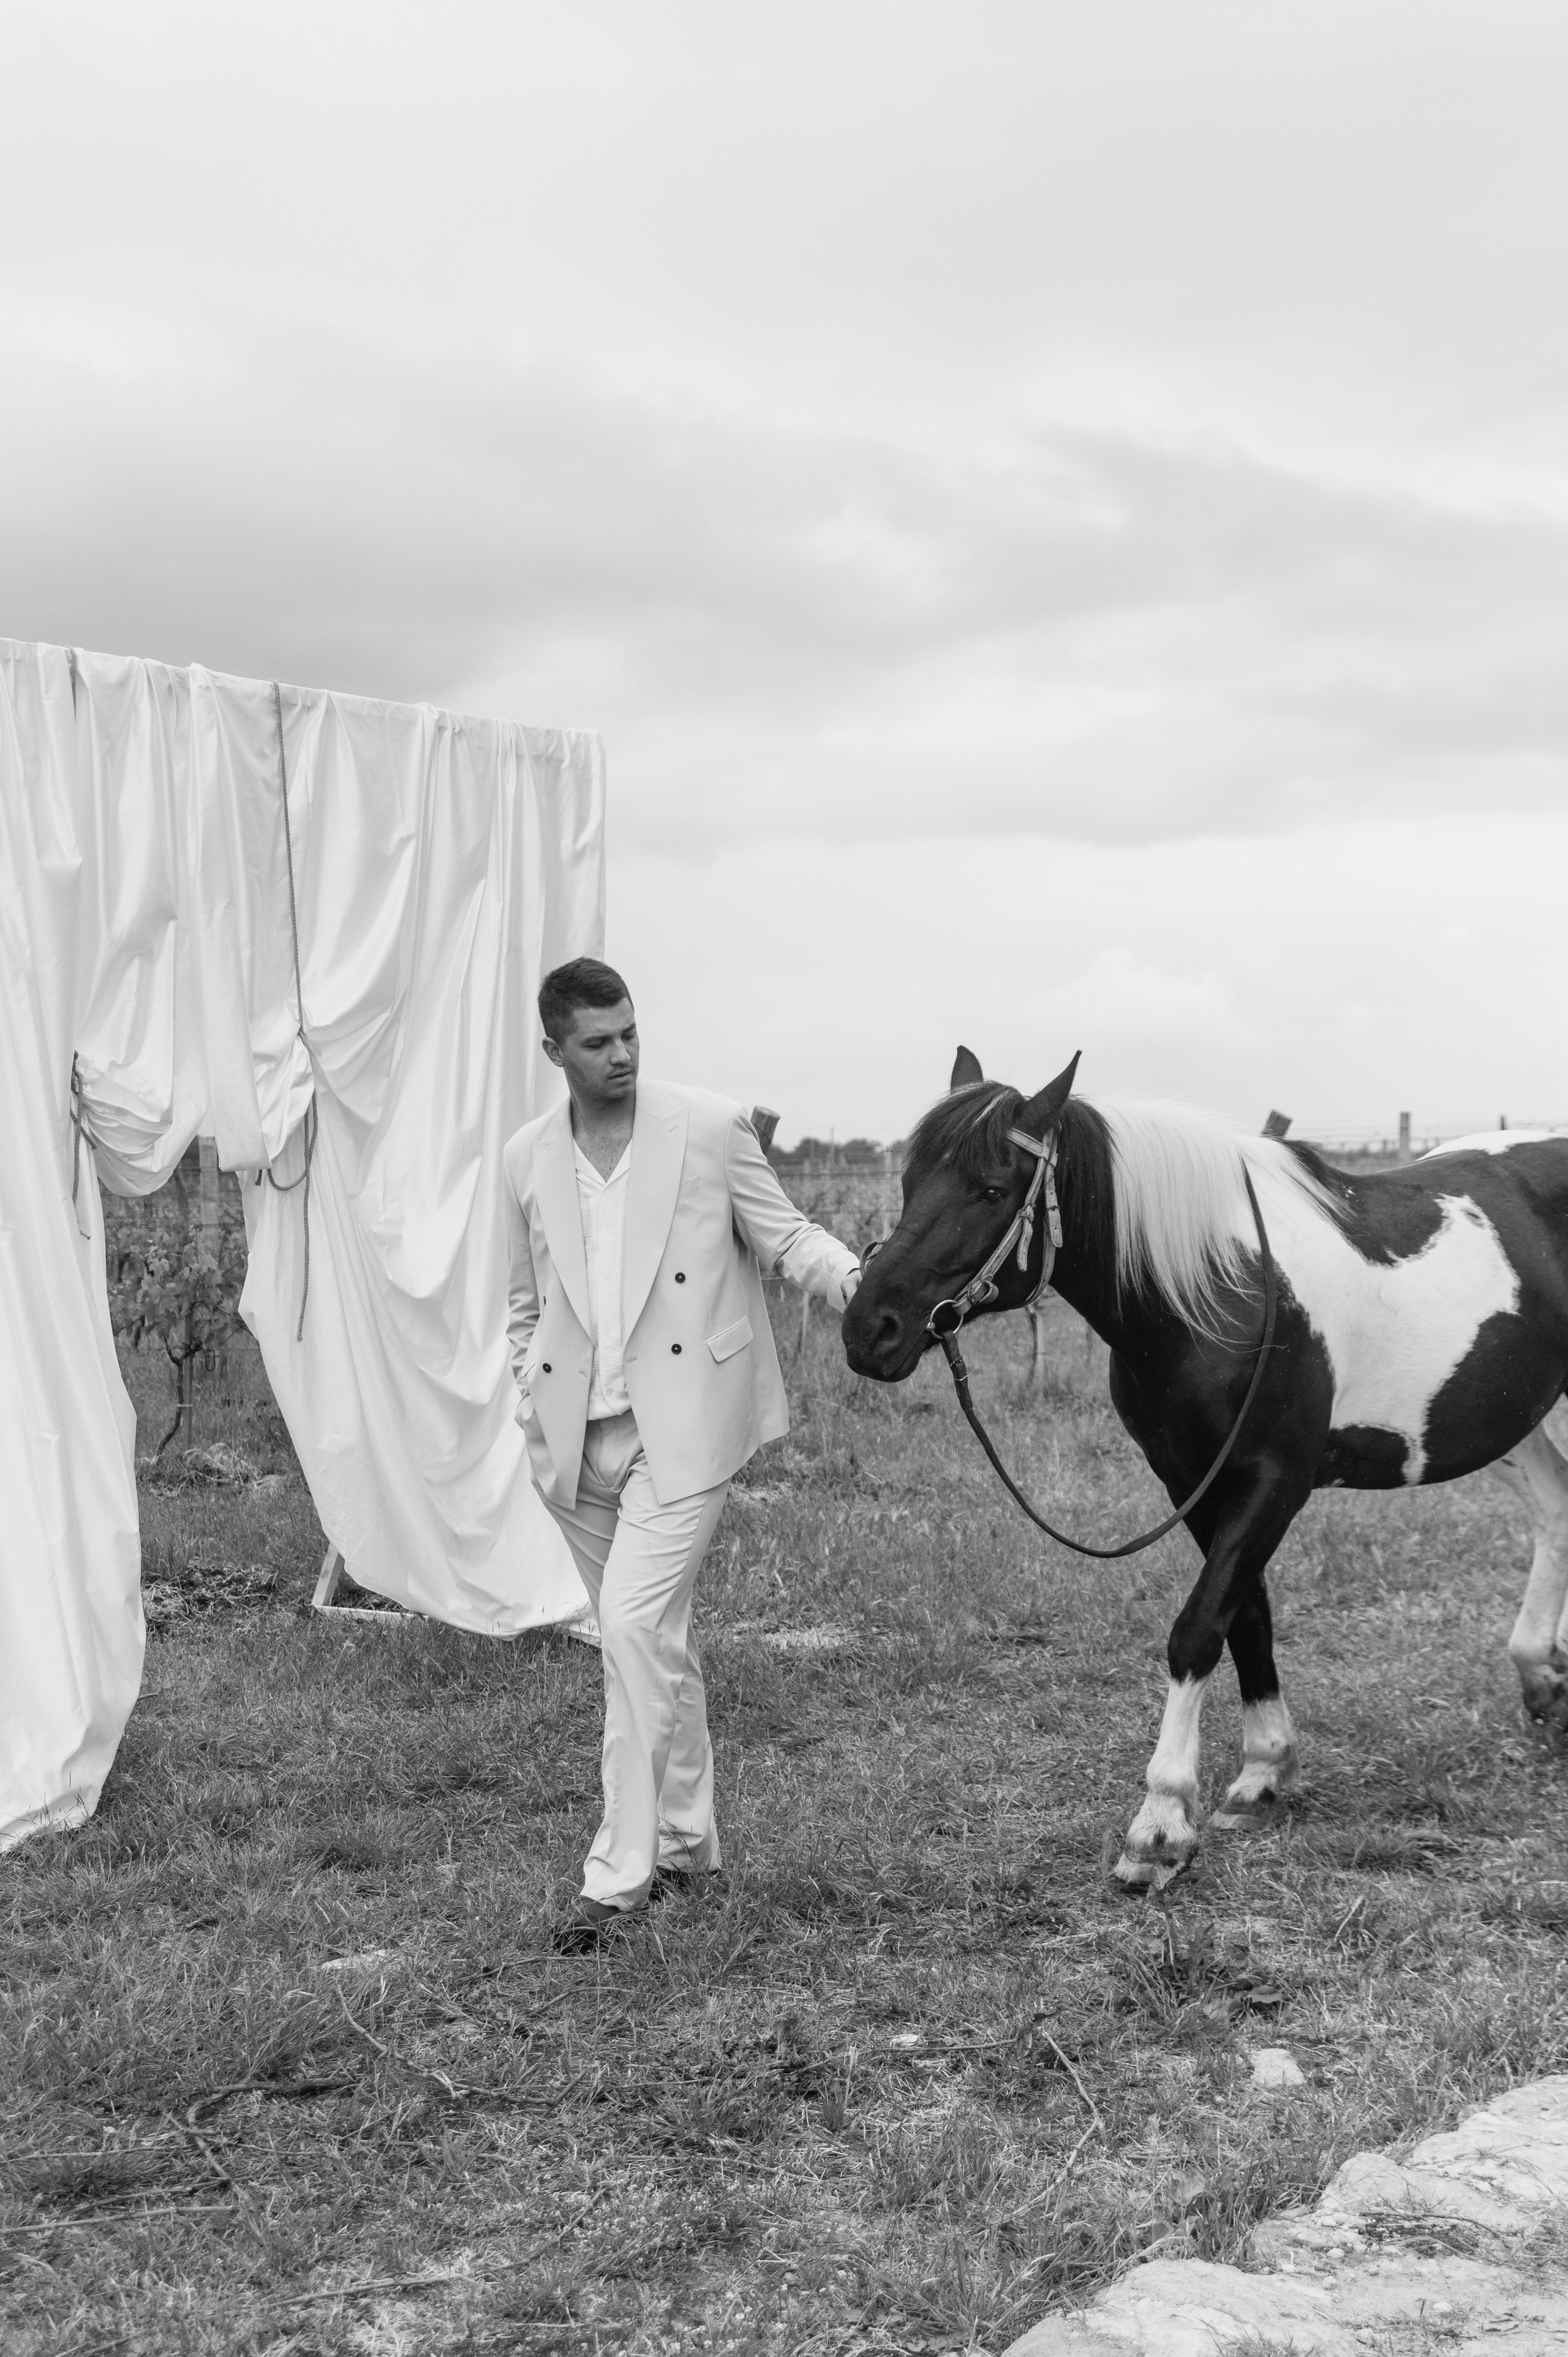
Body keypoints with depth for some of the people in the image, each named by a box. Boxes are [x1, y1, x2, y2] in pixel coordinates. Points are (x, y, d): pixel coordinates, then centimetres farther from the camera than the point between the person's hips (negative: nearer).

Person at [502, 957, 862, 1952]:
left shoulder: (713, 1127, -5)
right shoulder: (526, 1159, 7)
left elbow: (784, 1234, 1)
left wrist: (854, 1278, -18)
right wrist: (534, 1413, 7)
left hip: (682, 1425, -4)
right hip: (580, 1440, 4)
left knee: (635, 1627, -14)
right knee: (657, 1637, 15)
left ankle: (623, 1871, -5)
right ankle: (689, 1841, 30)